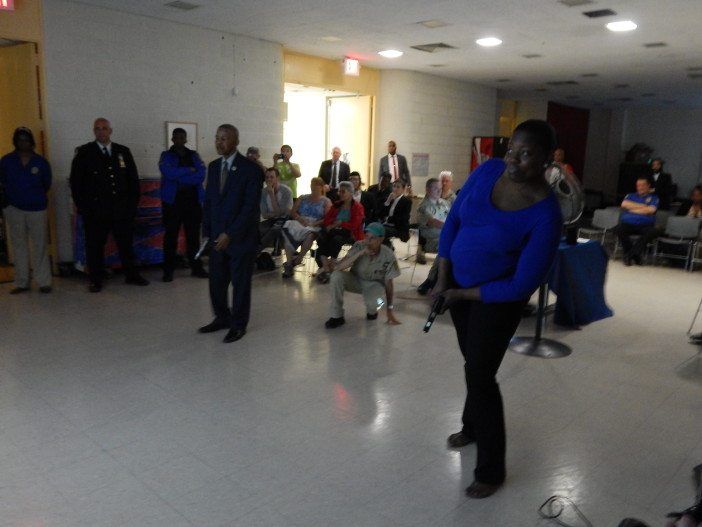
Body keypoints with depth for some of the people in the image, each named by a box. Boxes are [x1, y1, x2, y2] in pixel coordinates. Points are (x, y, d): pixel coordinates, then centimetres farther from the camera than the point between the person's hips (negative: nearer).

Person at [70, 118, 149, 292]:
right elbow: (76, 181, 2)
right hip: (95, 211, -2)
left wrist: (133, 202, 4)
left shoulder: (123, 152, 10)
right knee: (95, 246, 4)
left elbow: (133, 178, 12)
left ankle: (131, 275, 22)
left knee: (126, 243, 9)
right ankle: (96, 280, 14)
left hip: (122, 210, 2)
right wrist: (82, 206, -4)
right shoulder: (84, 153, 3)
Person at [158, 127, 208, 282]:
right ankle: (168, 270, 7)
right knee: (171, 236, 1)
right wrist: (189, 171, -8)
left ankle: (196, 267, 14)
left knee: (193, 235, 5)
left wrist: (179, 177, -10)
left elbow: (201, 175, -5)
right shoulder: (166, 156, 6)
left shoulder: (194, 156, 12)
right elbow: (169, 173, -14)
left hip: (193, 201, 2)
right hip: (172, 201, -2)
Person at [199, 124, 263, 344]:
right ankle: (222, 318, 28)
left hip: (241, 236, -5)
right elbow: (209, 201, 14)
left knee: (240, 282, 5)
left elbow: (251, 206, -15)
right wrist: (207, 231, 5)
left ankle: (238, 325, 20)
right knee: (216, 281, 9)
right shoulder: (213, 167, 9)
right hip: (218, 237, 6)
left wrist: (230, 234, -17)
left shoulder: (250, 168, -10)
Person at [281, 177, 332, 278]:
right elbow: (293, 212, 15)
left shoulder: (326, 201, 15)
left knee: (310, 234, -41)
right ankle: (289, 263, -38)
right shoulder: (302, 198, 26)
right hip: (299, 223, 3)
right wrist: (300, 219, -6)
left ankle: (298, 258, -32)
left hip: (315, 227, -3)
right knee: (287, 230, -33)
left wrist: (314, 223, -14)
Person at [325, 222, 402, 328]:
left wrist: (389, 310, -8)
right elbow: (338, 267, -28)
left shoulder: (388, 256, -21)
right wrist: (360, 253, -36)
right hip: (356, 280, 2)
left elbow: (389, 283, -10)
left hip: (375, 284, -2)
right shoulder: (359, 246, -20)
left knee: (374, 302, -36)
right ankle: (337, 316, -13)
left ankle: (372, 311, 6)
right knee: (336, 276, -28)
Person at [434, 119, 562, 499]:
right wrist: (442, 279, -5)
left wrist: (464, 295, -15)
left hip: (496, 298, -5)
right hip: (458, 284, 6)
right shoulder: (488, 171, -11)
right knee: (472, 362, 23)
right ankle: (472, 427, 50)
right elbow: (453, 219, -1)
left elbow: (523, 285, -23)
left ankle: (491, 471, 20)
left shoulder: (545, 214, -26)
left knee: (481, 376, -1)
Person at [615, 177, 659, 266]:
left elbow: (651, 210, -4)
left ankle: (629, 254, -30)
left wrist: (633, 209, 2)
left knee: (653, 232, -35)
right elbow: (624, 204, 0)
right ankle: (635, 255, -21)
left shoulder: (653, 198, 17)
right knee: (619, 229, -33)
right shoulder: (631, 196, 24)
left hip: (645, 225, -1)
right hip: (628, 224, 1)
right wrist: (642, 206, 0)